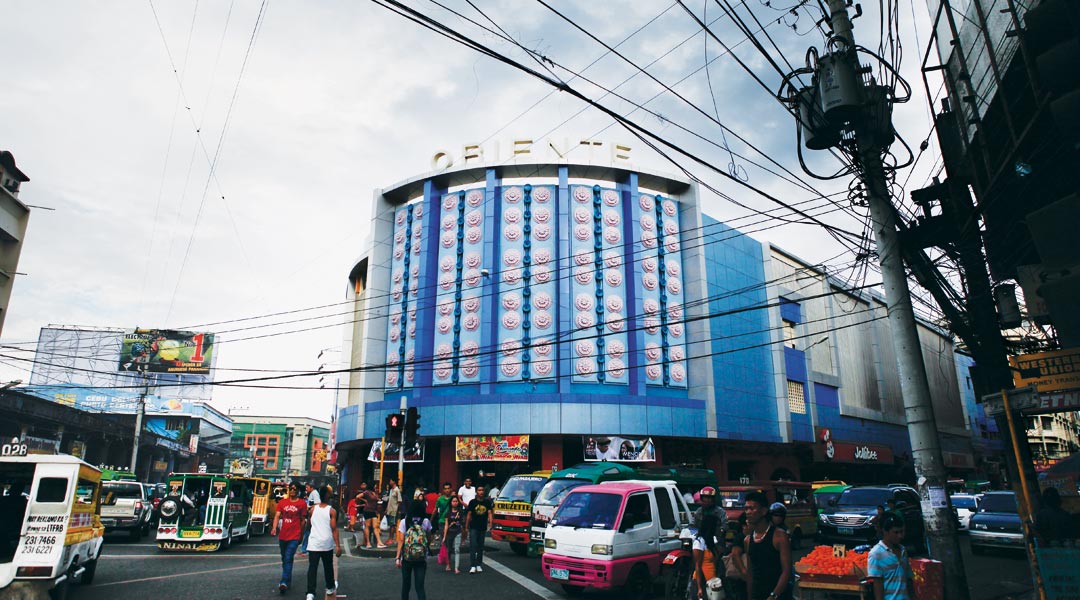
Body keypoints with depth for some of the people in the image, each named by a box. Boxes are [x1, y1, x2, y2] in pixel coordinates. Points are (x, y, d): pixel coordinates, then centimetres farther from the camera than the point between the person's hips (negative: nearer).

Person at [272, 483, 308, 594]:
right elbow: (277, 515, -2)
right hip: (282, 535, 4)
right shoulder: (282, 502, 7)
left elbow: (303, 520, 5)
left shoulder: (302, 503, 0)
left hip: (294, 536, -4)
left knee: (288, 559, -13)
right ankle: (288, 580, 31)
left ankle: (284, 583, -16)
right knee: (284, 559, 16)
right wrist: (274, 527, -19)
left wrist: (301, 535, 7)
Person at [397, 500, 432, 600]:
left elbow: (401, 540, -9)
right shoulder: (426, 522, -3)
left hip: (406, 558, 0)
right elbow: (429, 538, 6)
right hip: (421, 558, 0)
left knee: (406, 584, 18)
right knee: (420, 586, 1)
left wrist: (398, 557, -6)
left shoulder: (404, 522, -5)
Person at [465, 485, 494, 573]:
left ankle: (479, 565, 21)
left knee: (481, 547, 11)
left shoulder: (487, 502, 5)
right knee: (473, 546, -10)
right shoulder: (473, 502, -1)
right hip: (473, 527, -3)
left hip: (483, 527, 3)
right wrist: (466, 527, 2)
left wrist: (490, 523, -12)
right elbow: (469, 514, 2)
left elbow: (489, 513, 2)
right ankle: (472, 566, -10)